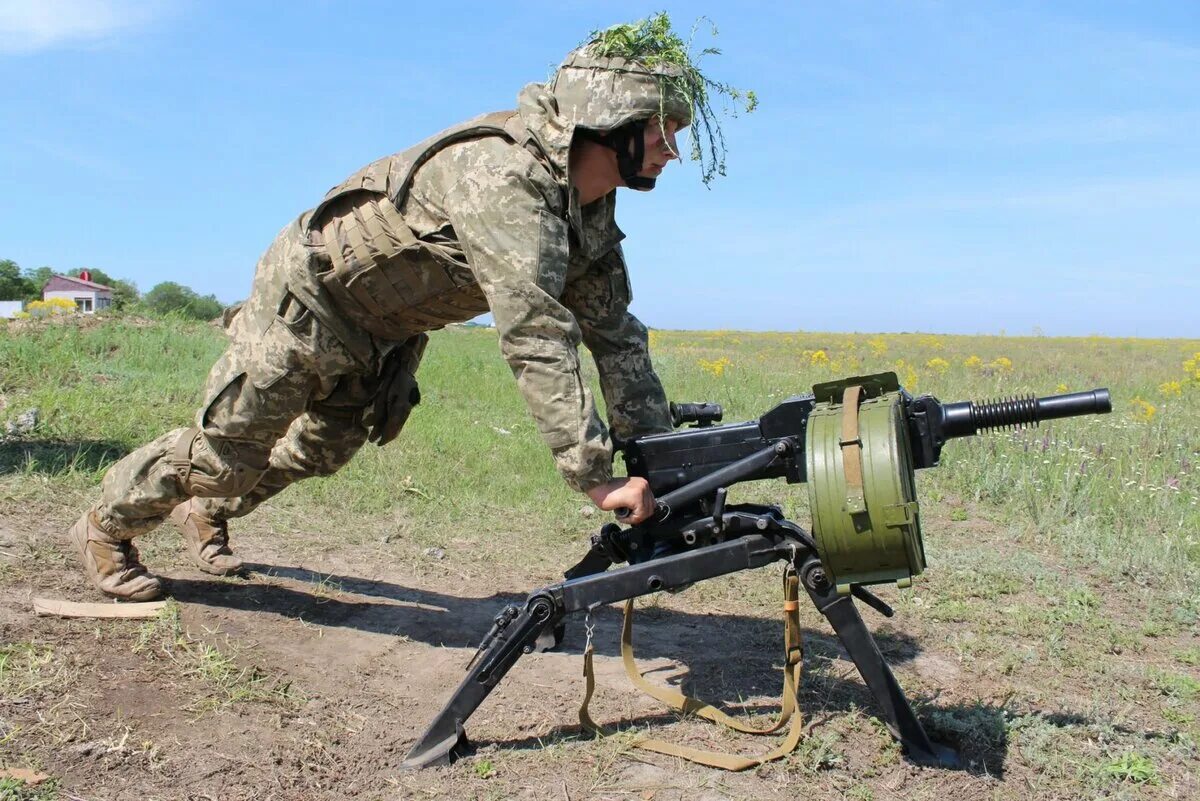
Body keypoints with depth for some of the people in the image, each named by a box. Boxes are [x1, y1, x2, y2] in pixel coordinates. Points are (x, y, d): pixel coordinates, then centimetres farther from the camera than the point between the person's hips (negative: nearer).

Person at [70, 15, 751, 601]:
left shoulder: (594, 216, -6)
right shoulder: (506, 173, -36)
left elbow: (617, 336, -6)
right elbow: (536, 334, -44)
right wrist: (597, 475, -44)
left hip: (385, 333, 9)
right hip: (313, 293, -9)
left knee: (321, 449, 22)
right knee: (225, 449, 4)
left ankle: (207, 513, 48)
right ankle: (106, 528, 31)